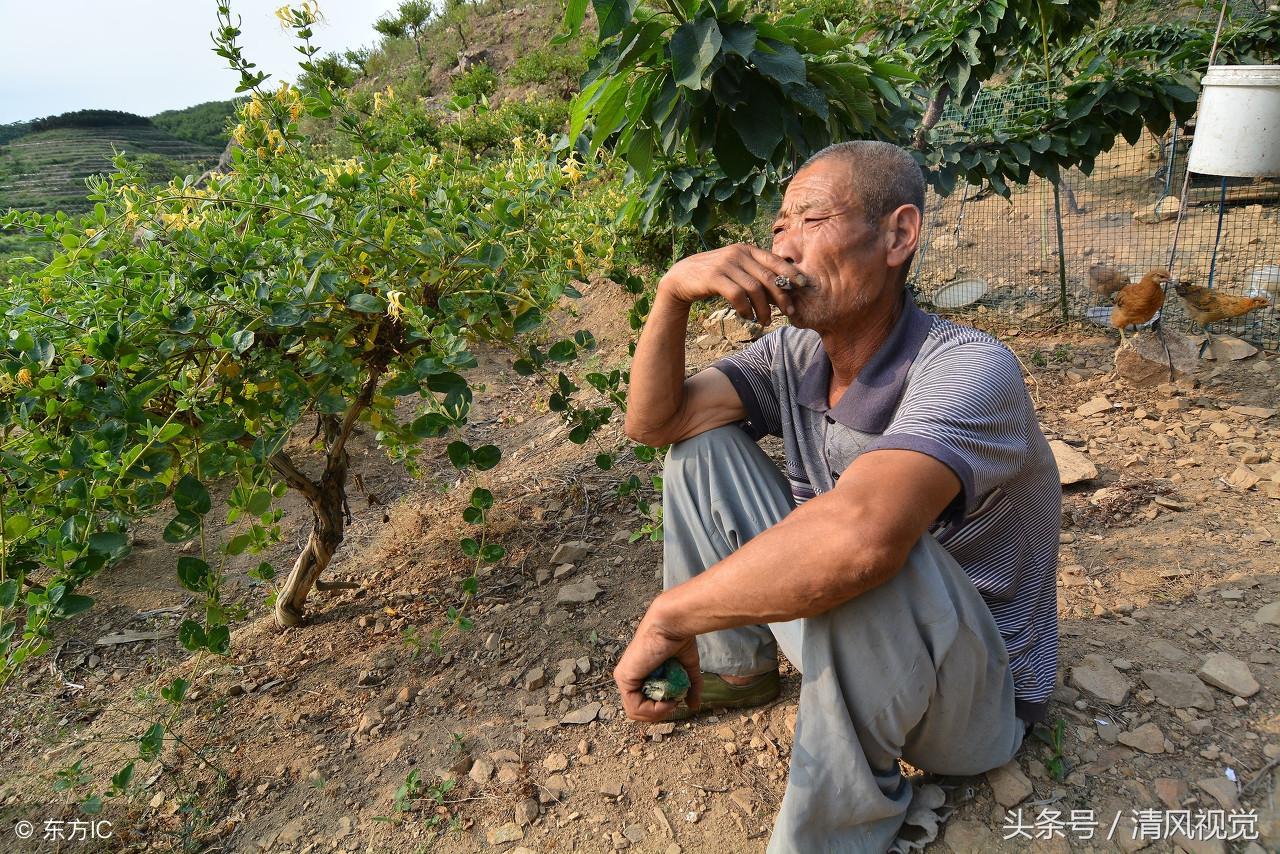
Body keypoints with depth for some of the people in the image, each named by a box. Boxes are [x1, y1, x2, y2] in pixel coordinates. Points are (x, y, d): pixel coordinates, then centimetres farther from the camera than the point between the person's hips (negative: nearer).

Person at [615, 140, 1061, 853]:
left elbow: (860, 533, -47)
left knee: (873, 559, -41)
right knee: (702, 438, -1)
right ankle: (738, 669, 16)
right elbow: (653, 422, -6)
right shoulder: (797, 354, -7)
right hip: (836, 625, 7)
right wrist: (673, 292, -22)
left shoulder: (969, 368, -30)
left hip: (976, 692, -6)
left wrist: (667, 618, -36)